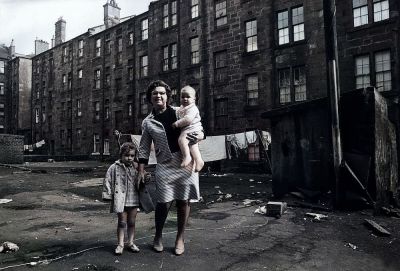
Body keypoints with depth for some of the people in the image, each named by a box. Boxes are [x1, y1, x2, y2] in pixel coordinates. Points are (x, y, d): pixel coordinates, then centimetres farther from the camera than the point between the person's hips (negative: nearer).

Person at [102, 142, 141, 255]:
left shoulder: (136, 168, 4)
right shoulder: (114, 168, -5)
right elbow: (108, 182, -4)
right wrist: (108, 195, -7)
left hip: (133, 200, 3)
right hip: (120, 200, -3)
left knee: (132, 222, 12)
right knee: (122, 222, 5)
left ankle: (131, 243, 25)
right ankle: (120, 244, 16)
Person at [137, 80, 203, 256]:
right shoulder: (148, 122, 9)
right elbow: (144, 149, 10)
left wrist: (200, 136, -9)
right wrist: (141, 172, 5)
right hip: (165, 165, 0)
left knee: (183, 200, 4)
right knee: (163, 202, -3)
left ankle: (180, 238, 23)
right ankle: (158, 236, 24)